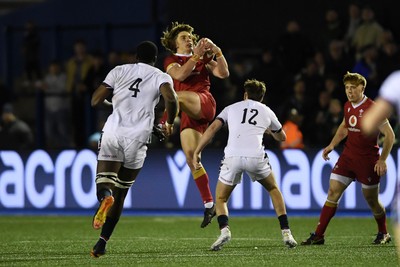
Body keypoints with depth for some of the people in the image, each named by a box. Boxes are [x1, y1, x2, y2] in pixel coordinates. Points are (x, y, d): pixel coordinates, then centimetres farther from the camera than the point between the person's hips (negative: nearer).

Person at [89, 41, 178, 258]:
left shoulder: (119, 71, 13)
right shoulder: (160, 77, 8)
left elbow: (95, 101, 7)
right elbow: (170, 98, -14)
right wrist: (170, 123, 4)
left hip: (113, 132, 0)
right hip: (137, 138, 0)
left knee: (104, 182, 2)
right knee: (120, 194, 11)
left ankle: (105, 196, -36)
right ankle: (102, 242, 6)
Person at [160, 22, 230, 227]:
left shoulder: (203, 59, 19)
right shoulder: (171, 60, 16)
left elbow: (223, 73, 8)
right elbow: (180, 75, -5)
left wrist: (217, 52, -3)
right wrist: (195, 56, -9)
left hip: (205, 103, -2)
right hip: (189, 113, 2)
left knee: (176, 96, -34)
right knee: (190, 156, -6)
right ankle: (209, 205, -1)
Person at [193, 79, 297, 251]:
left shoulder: (231, 108, 24)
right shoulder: (267, 111, 25)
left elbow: (212, 129, 9)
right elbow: (282, 137, 41)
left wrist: (197, 152, 9)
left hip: (232, 157, -1)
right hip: (256, 157, 1)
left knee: (220, 199, 17)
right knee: (274, 190, 27)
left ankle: (224, 230, -12)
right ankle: (286, 234, 18)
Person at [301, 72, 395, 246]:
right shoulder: (348, 106, 5)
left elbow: (389, 135, -14)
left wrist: (382, 160, -19)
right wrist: (332, 145, 15)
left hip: (368, 160, -6)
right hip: (348, 156, 6)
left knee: (371, 200, 4)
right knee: (333, 192, -2)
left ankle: (383, 234, 28)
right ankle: (318, 235, -1)